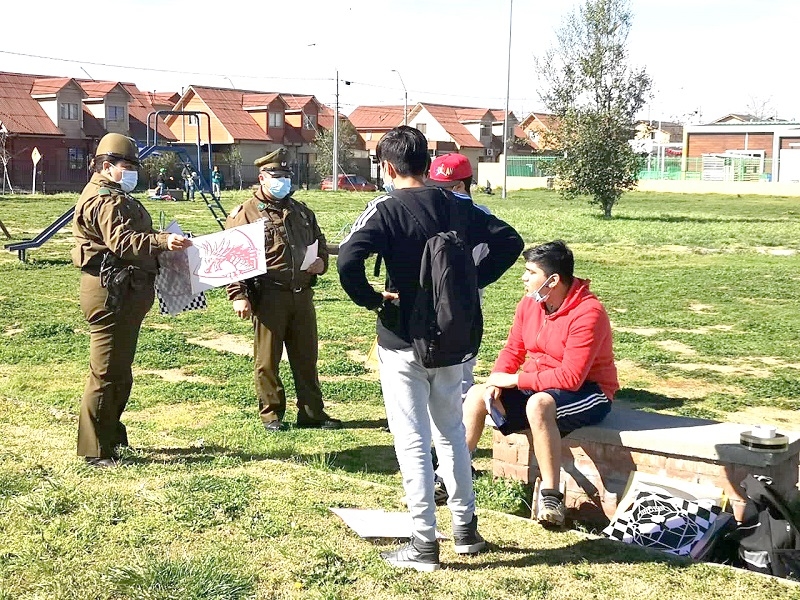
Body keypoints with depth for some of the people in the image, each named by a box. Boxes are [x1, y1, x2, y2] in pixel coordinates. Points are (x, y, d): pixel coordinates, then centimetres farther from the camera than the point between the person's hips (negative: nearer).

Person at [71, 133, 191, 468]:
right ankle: (94, 450, -2)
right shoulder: (104, 200, -14)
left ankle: (111, 437, 30)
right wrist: (162, 241, -40)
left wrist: (161, 242, 24)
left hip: (126, 292, 11)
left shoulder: (117, 197, 22)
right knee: (107, 372, -7)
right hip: (110, 292, -11)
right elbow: (122, 241, -29)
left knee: (120, 371, 18)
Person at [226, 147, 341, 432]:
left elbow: (319, 241, 28)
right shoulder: (245, 214, -3)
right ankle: (271, 414, 16)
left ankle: (312, 412, 21)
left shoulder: (301, 211, 16)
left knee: (306, 357, 11)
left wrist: (321, 261, 5)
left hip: (302, 295, 5)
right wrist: (238, 295, -16)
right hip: (268, 297, -5)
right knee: (268, 359, 3)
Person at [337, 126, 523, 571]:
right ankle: (466, 528, 29)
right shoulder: (457, 207, 2)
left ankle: (424, 545, 10)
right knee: (451, 431, 20)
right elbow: (511, 241, 3)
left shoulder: (386, 210, -14)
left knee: (413, 441, 3)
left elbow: (348, 260, -29)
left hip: (403, 342, -5)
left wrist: (370, 300, -13)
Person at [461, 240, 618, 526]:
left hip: (587, 392, -8)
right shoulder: (529, 303, -1)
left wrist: (514, 380, -23)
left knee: (539, 404, -38)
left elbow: (571, 377, -28)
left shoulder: (588, 313, -24)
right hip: (536, 386, 8)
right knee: (477, 394, -7)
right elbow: (513, 349, 7)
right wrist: (496, 380, -13)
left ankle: (550, 494, -29)